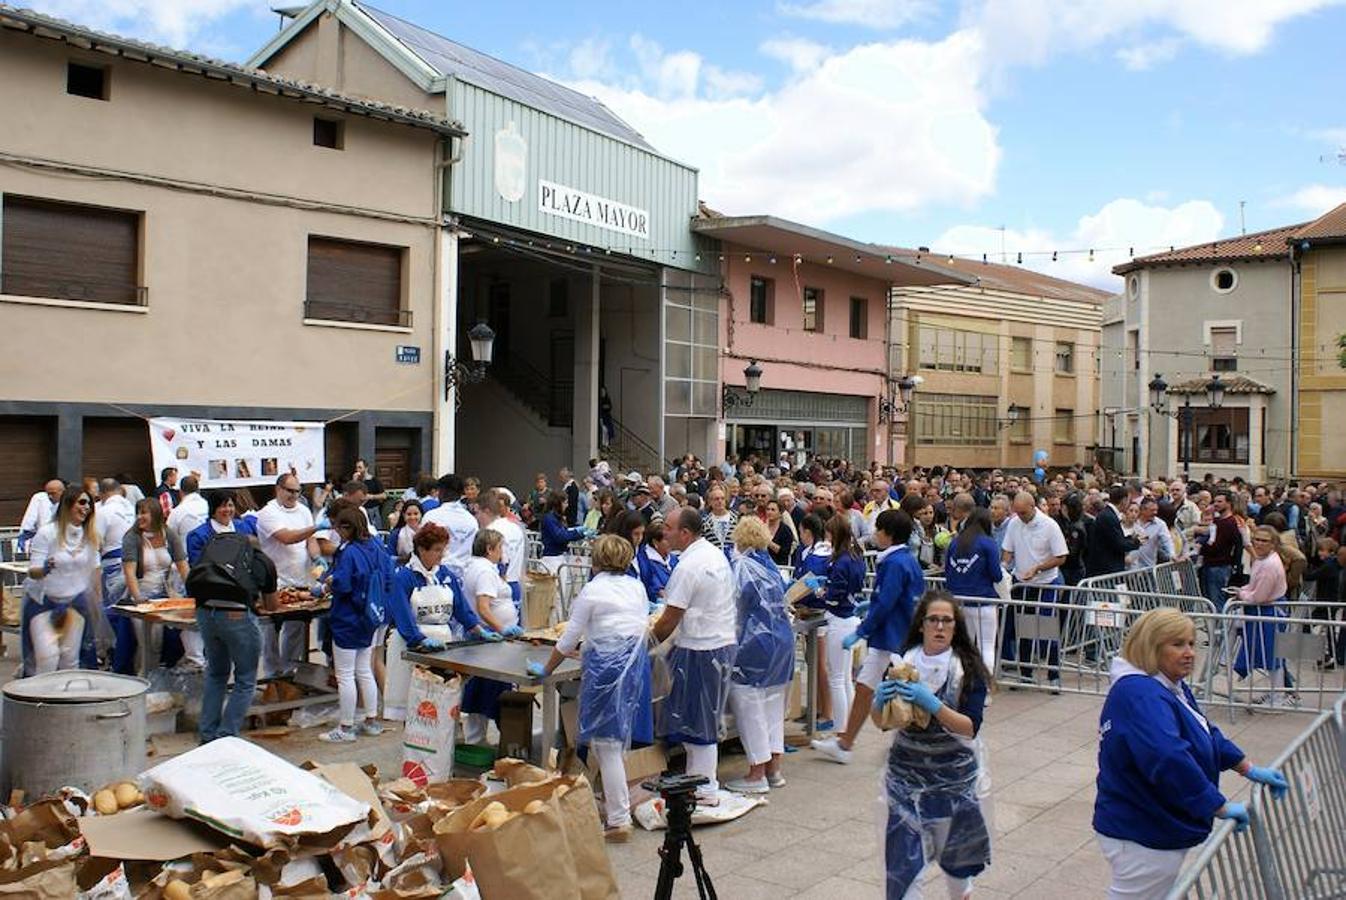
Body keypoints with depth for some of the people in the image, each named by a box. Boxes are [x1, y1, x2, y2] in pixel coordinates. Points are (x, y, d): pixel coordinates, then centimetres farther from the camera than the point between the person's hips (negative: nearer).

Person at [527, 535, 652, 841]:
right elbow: (643, 627, 13)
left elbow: (570, 639, -4)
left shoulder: (591, 591, -7)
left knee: (606, 743, -2)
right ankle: (615, 801, 28)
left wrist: (546, 670, 9)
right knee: (618, 739, 19)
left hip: (606, 667, -7)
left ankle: (619, 821, -2)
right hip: (636, 664, 7)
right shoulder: (637, 587, 9)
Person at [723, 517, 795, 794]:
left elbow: (736, 603, -11)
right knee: (774, 704, 13)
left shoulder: (742, 565, -12)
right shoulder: (770, 564, 9)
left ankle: (757, 775, 3)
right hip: (783, 638, 8)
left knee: (749, 707, 0)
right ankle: (774, 768, 19)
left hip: (756, 642, -8)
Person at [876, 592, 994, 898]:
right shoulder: (903, 662, -4)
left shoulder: (968, 668, -9)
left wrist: (931, 703, -29)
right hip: (906, 770, 1)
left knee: (955, 847, 17)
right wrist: (880, 701, -20)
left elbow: (970, 728, -16)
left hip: (954, 773, -1)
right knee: (903, 852, -7)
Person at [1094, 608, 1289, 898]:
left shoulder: (1171, 687, 6)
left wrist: (1250, 770, 15)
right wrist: (1220, 807, -28)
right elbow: (1170, 761, -37)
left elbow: (1206, 732, 20)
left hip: (1160, 830, 11)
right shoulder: (1140, 696, -28)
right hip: (1141, 840, -11)